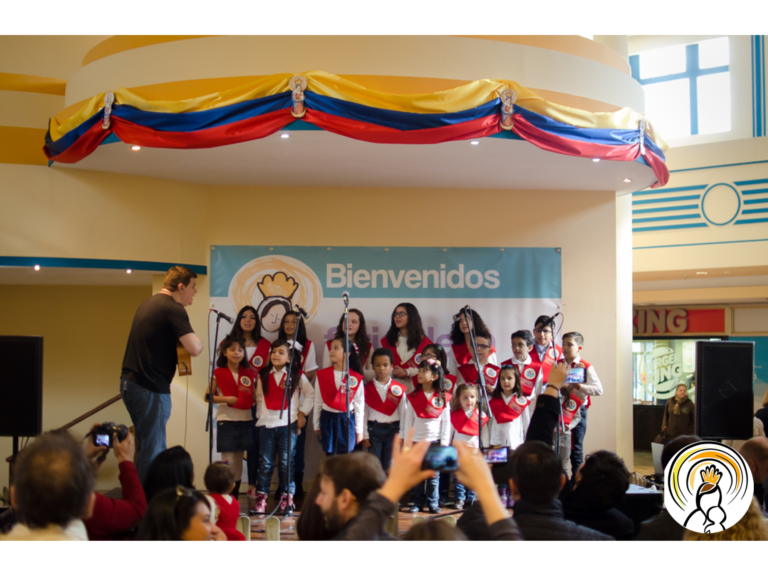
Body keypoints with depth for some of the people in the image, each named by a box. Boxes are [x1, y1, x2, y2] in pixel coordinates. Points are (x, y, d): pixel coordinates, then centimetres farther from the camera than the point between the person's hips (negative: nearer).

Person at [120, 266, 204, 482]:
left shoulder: (147, 304, 17)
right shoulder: (173, 309, -12)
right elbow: (194, 349, -21)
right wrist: (199, 341, 0)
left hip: (129, 382, 9)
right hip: (151, 388, -9)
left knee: (145, 447, 18)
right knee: (153, 450, -3)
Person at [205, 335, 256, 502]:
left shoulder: (249, 374, 8)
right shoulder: (219, 373, -1)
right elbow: (208, 396, -1)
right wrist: (226, 399, -12)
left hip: (245, 421, 3)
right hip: (226, 421, -3)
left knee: (239, 461, 8)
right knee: (229, 462, -5)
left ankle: (236, 498, 15)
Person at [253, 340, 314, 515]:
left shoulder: (296, 375, 1)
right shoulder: (263, 375, 8)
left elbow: (310, 394, 8)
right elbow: (259, 397, 16)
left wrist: (302, 413, 2)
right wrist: (261, 414, 7)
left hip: (288, 424, -2)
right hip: (267, 424, 2)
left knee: (286, 462, 0)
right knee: (265, 462, 2)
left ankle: (287, 498, 9)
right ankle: (261, 497, 7)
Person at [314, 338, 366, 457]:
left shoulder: (356, 378, -5)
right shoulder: (322, 375, 1)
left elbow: (359, 405, 0)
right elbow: (318, 402, 7)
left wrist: (359, 430, 2)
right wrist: (317, 425, 9)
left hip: (347, 420, -2)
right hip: (327, 420, 2)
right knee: (330, 456, 6)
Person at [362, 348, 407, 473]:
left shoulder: (398, 389, -1)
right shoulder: (368, 389, 0)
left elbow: (403, 412, 2)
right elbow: (364, 412, 2)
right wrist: (365, 435, -1)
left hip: (393, 430, 0)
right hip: (374, 430, 0)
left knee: (389, 467, 4)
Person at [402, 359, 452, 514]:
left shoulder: (442, 398, 0)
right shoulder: (413, 397, 3)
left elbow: (446, 422, 3)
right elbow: (408, 421, 5)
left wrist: (444, 443, -2)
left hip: (435, 442, -1)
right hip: (417, 441, 1)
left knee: (433, 474, 1)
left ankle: (433, 503, 10)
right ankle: (418, 503, 12)